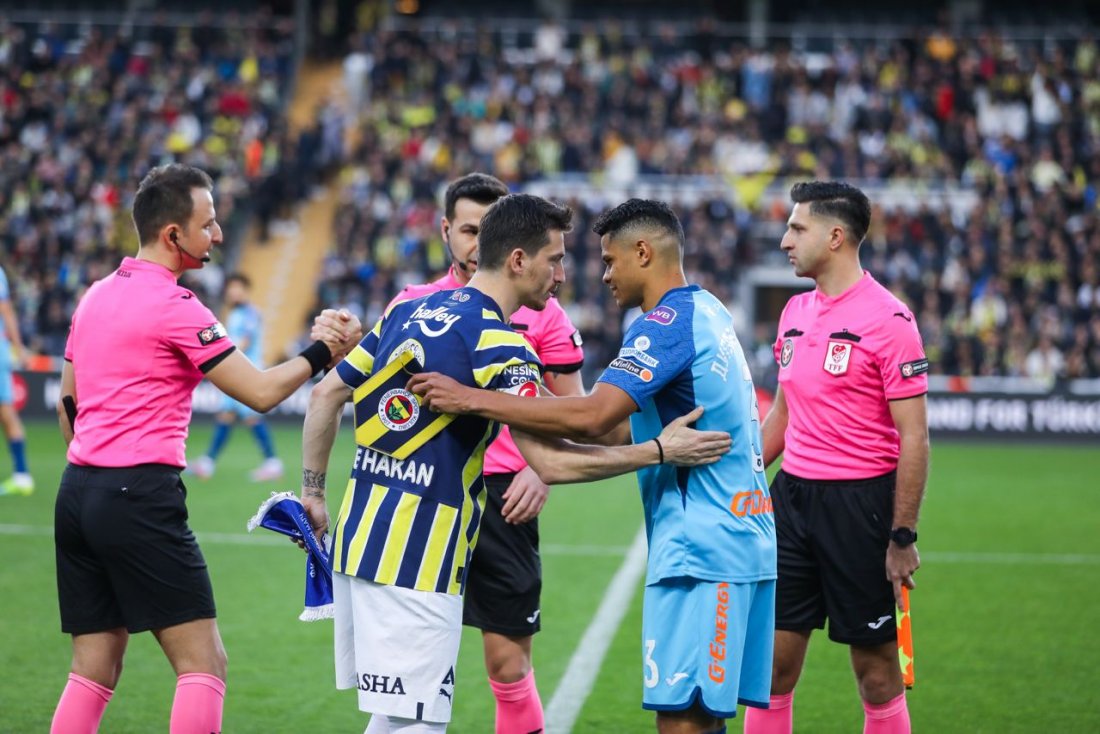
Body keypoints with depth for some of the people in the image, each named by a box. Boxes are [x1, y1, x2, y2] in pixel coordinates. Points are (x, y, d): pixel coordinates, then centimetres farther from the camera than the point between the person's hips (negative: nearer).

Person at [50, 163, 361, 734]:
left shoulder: (96, 296, 14)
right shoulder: (175, 307, -11)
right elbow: (260, 392, -9)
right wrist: (321, 352, 4)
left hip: (78, 491, 8)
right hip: (142, 498, -8)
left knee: (95, 669, 9)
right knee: (203, 664, -4)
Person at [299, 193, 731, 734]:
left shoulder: (410, 311, 11)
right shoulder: (498, 345, -13)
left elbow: (326, 394, 14)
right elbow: (550, 463, -19)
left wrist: (313, 492, 20)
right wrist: (659, 451, -13)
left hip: (359, 533, 9)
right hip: (415, 561, -9)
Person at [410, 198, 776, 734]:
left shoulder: (667, 323, -13)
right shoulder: (707, 311, 16)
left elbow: (592, 417, -25)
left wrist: (471, 400, -20)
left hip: (701, 550, -10)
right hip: (745, 546, 10)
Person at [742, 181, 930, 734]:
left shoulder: (888, 320, -12)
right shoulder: (796, 312, 10)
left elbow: (913, 436, -13)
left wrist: (902, 537, -15)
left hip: (860, 502, -6)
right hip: (792, 495, 7)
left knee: (876, 672, 2)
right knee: (772, 663, 5)